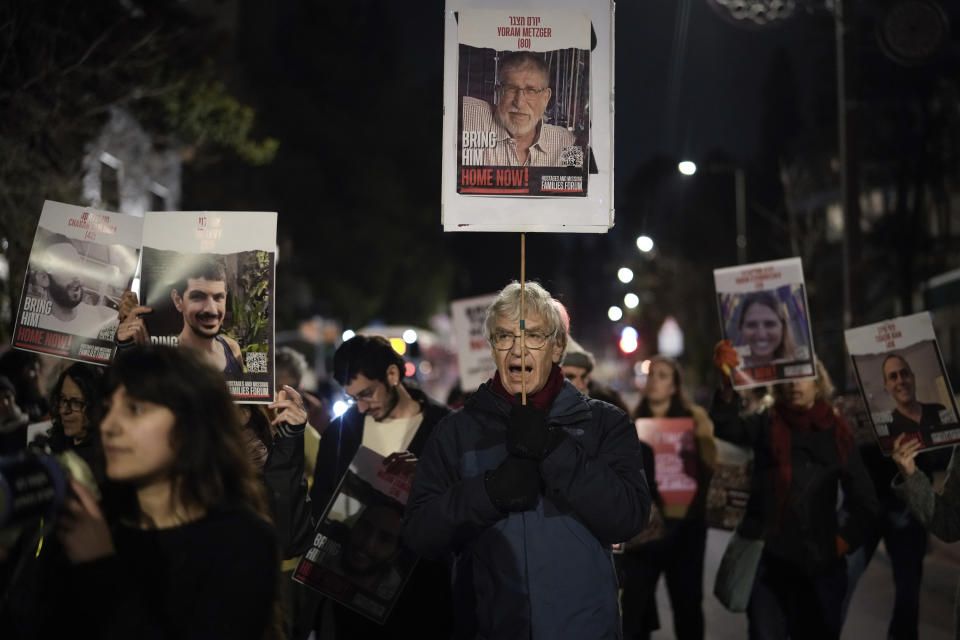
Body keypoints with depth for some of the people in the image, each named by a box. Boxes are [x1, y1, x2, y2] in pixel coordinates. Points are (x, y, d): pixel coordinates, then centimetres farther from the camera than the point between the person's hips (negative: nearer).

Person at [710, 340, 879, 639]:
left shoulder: (837, 433, 5)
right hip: (767, 560, -1)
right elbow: (726, 427, -20)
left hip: (819, 564, 2)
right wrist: (728, 383, -34)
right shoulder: (767, 425, 2)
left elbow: (865, 503, 10)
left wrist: (846, 539, 0)